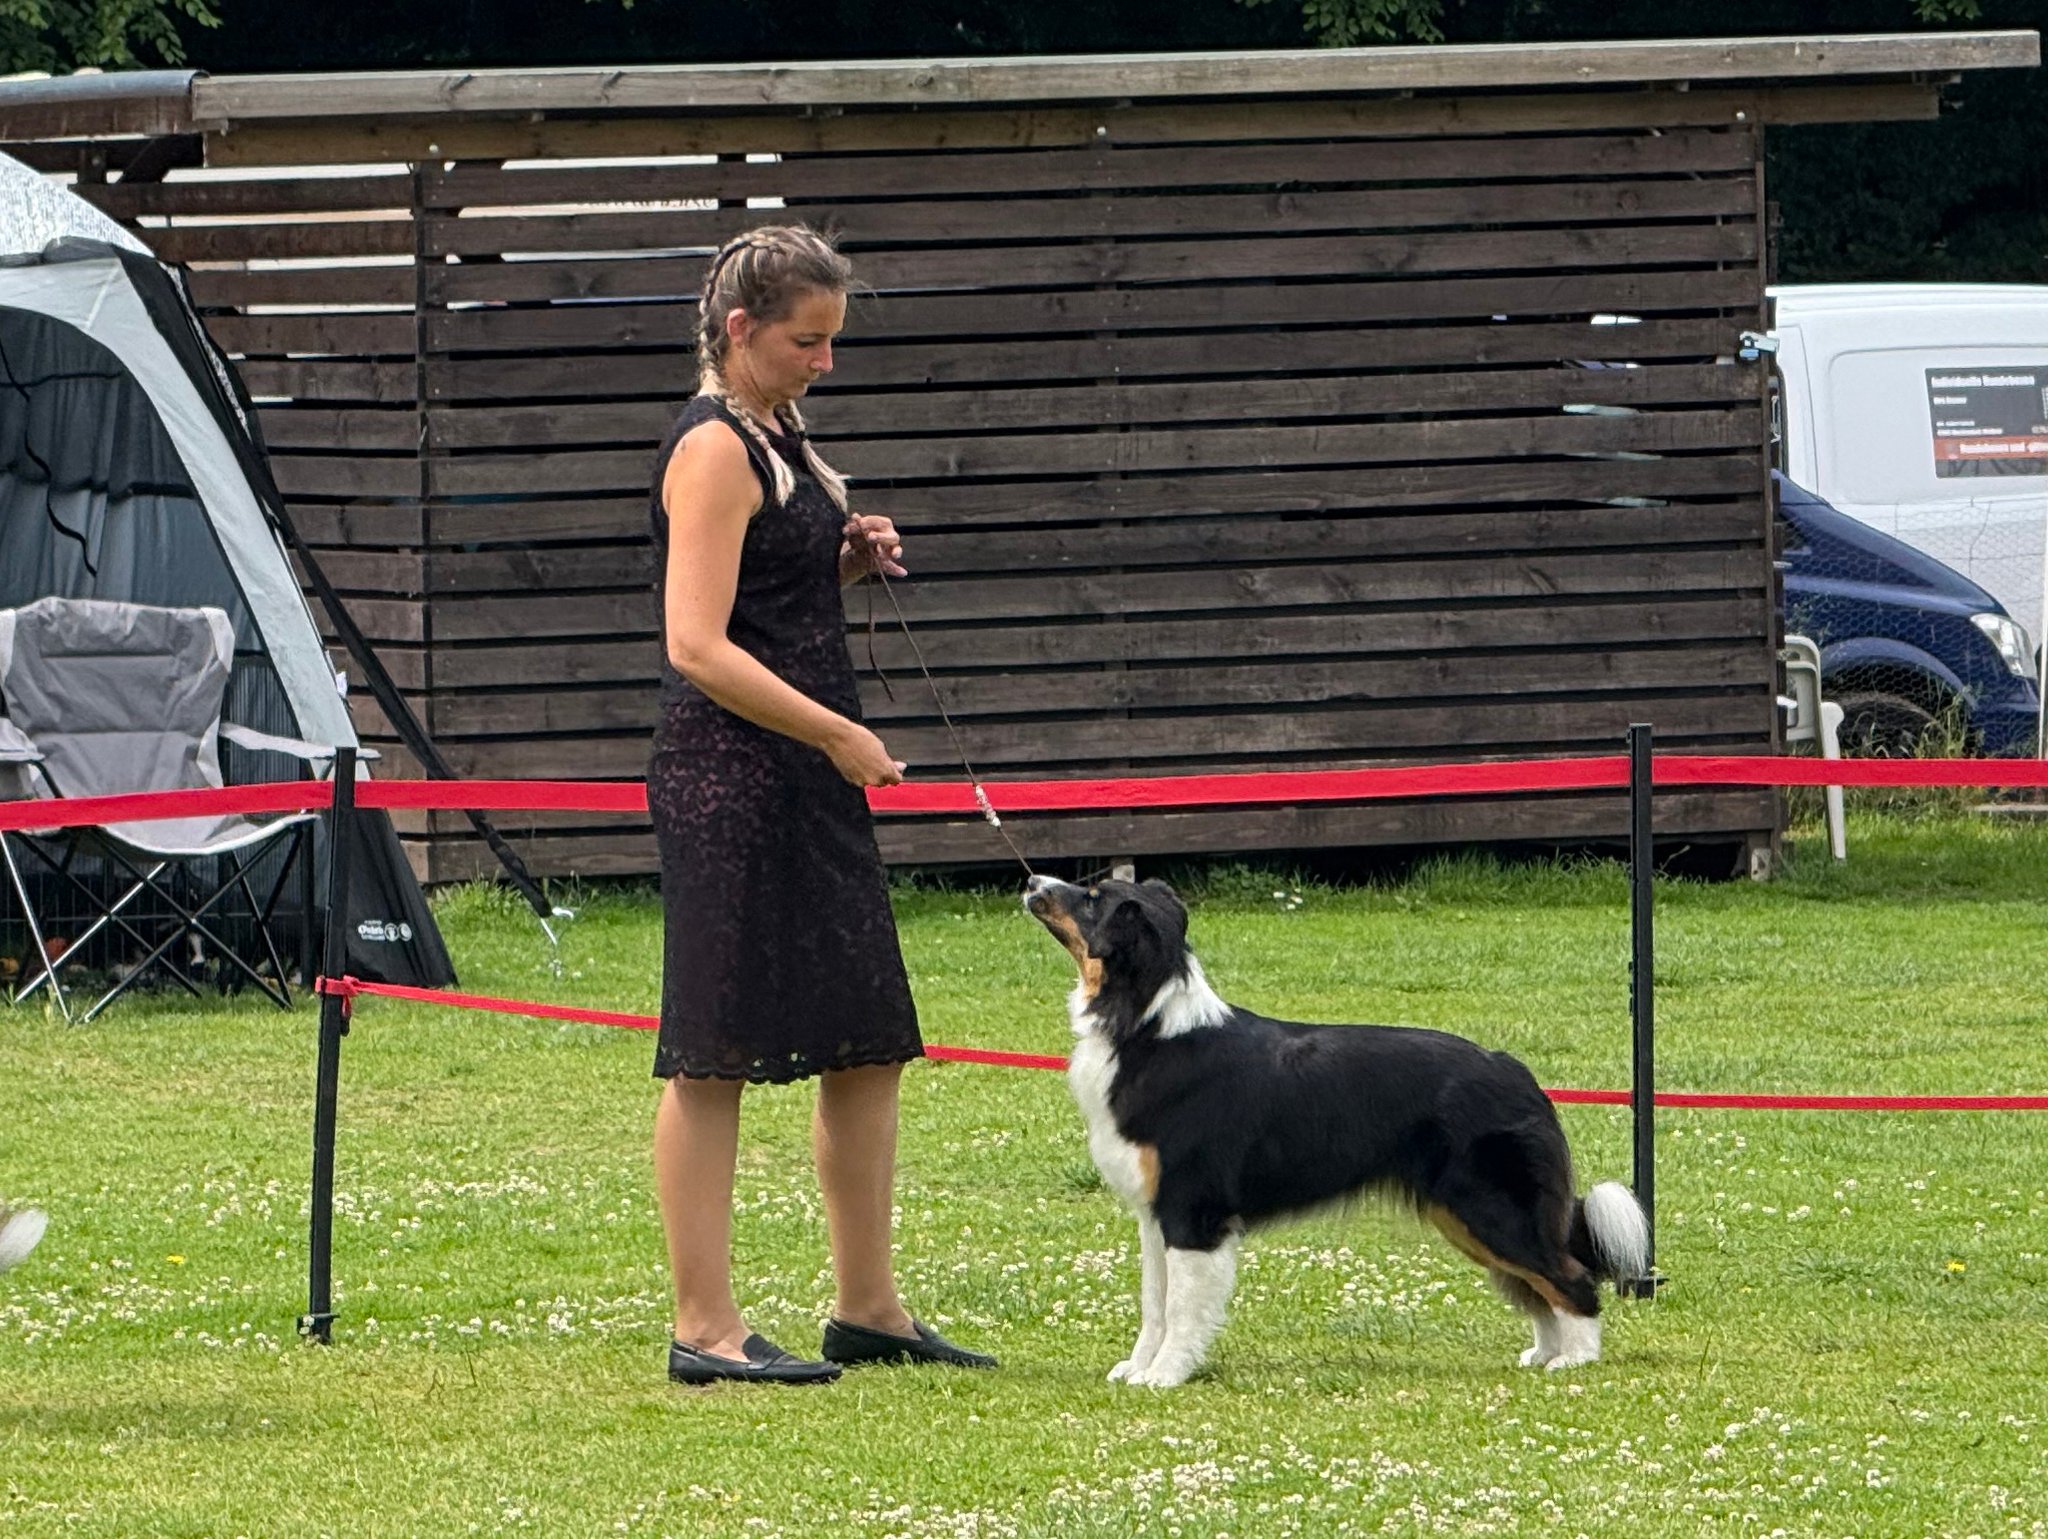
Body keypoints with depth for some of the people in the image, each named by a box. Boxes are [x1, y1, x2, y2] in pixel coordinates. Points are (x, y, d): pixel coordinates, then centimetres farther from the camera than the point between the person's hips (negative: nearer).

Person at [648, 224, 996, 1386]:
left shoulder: (779, 437, 17)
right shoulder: (714, 452, -12)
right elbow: (699, 646, -20)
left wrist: (856, 558, 8)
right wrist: (841, 735, -20)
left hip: (813, 780, 10)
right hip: (731, 779, -10)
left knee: (869, 1046, 11)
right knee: (717, 1057, -6)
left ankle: (869, 1309, 19)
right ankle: (706, 1328, -4)